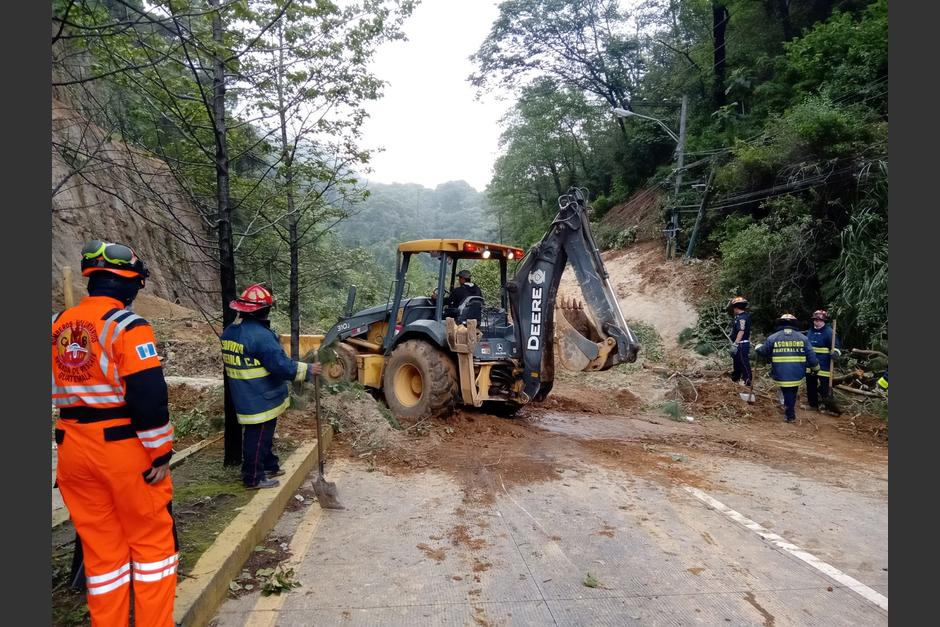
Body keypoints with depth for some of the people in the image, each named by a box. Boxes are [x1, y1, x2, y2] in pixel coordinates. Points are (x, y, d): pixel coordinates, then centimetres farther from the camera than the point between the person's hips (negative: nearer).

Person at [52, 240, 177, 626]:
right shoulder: (126, 326, -14)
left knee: (99, 545, 17)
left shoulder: (57, 326, 8)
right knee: (152, 540, 8)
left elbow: (57, 392, 15)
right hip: (124, 447, -6)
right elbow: (148, 397, -20)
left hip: (73, 449, 7)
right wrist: (161, 453, -12)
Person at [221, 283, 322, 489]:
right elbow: (281, 365, -25)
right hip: (261, 399, -9)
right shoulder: (260, 335, -24)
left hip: (244, 397, 9)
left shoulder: (230, 331, 7)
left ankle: (269, 466, 36)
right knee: (258, 437, 4)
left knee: (263, 434, 22)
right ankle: (253, 478, 15)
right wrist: (308, 370, -15)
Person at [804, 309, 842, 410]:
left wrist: (835, 352, -34)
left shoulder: (828, 332, -11)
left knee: (824, 388, -5)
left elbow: (837, 346, -15)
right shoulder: (810, 331, 11)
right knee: (810, 387, 16)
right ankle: (813, 405, 29)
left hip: (823, 366, -7)